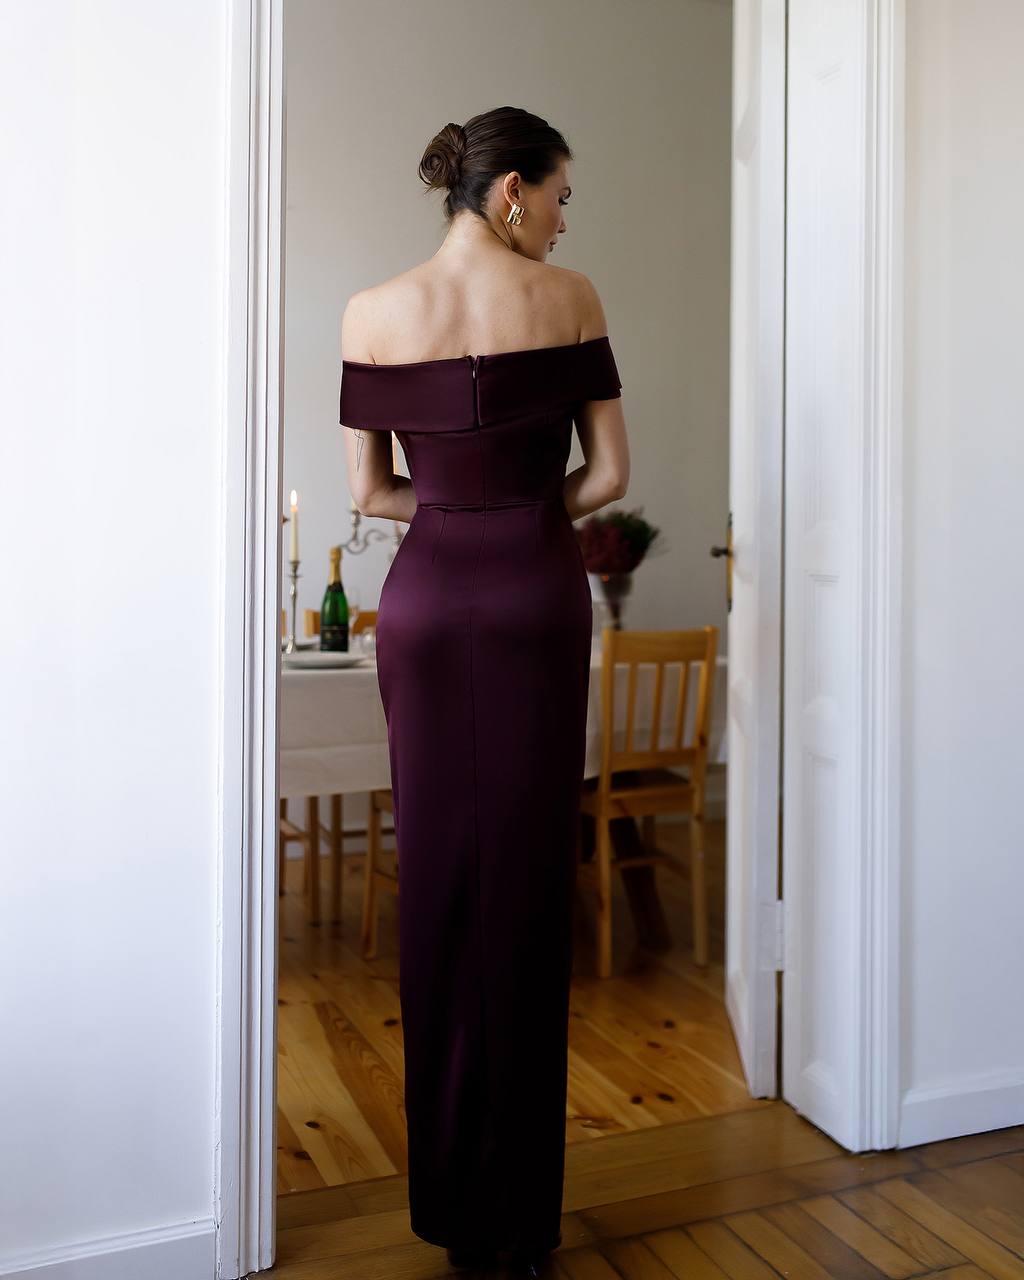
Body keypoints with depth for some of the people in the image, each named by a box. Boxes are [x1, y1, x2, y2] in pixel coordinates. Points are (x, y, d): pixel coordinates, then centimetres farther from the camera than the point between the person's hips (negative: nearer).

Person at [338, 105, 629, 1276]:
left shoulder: (371, 313, 2)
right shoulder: (569, 298, -2)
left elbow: (367, 491, 3)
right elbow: (609, 474, -1)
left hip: (427, 598, 1)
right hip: (538, 599, -1)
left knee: (439, 877, 9)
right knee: (528, 883, 6)